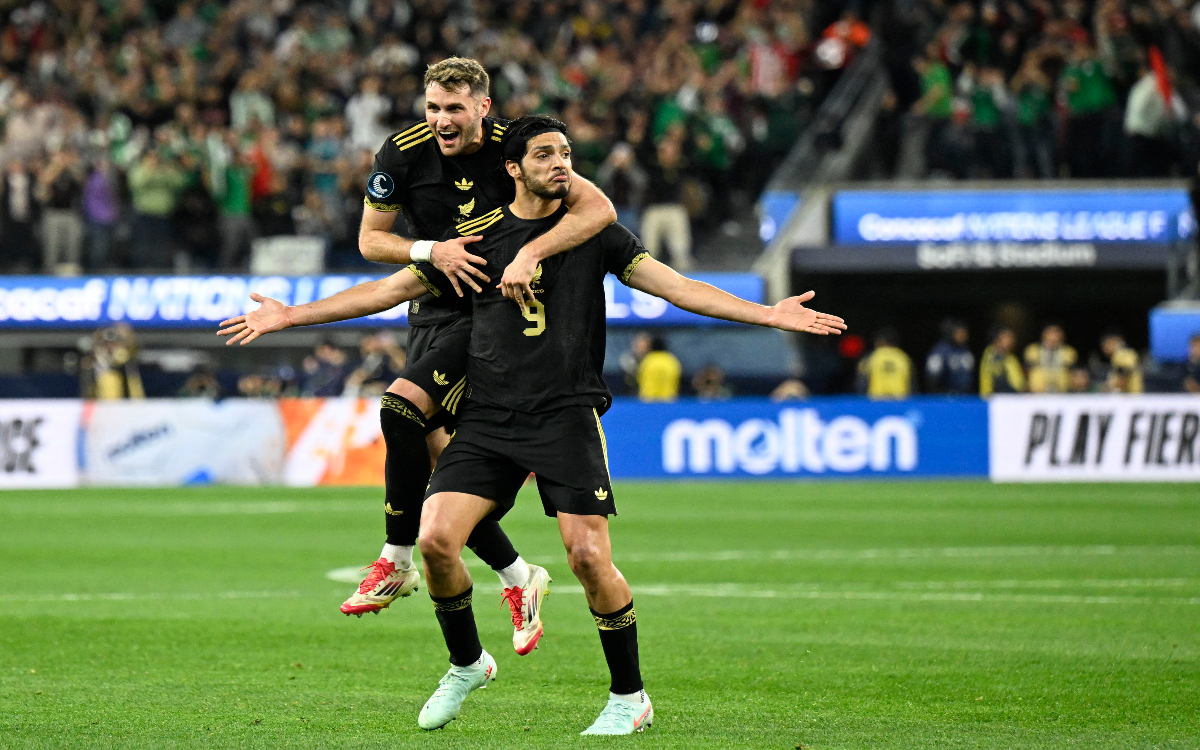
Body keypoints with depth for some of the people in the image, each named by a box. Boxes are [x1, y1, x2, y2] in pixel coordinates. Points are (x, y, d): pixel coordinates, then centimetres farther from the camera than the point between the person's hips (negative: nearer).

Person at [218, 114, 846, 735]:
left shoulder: (594, 231, 7)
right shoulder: (477, 238, 10)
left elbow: (676, 286, 2)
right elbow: (389, 289, 14)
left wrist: (766, 314, -11)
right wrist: (291, 315, 11)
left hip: (568, 415, -2)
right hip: (488, 417, 2)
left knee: (589, 556, -14)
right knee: (436, 539, -13)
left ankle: (630, 697, 6)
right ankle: (467, 665, 13)